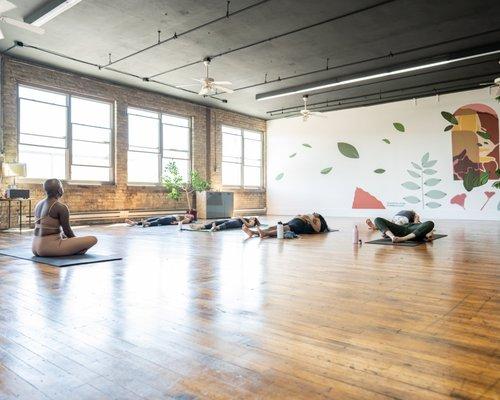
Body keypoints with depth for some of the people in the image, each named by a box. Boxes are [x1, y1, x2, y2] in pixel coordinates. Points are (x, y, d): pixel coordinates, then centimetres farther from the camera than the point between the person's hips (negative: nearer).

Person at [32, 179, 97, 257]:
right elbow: (67, 230, -4)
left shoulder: (39, 205, 12)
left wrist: (64, 237, 27)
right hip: (50, 247, -8)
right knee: (93, 239, -10)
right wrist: (77, 242, 14)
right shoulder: (61, 207, -12)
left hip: (35, 248, 8)